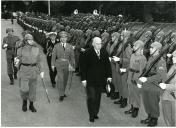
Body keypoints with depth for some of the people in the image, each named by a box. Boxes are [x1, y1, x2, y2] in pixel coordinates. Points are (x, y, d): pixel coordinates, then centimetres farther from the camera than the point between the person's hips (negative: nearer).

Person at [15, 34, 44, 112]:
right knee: (24, 88, -7)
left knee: (33, 88, 7)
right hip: (24, 70, -2)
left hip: (33, 71, 2)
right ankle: (24, 101, 22)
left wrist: (41, 71, 2)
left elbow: (39, 61, 7)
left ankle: (31, 105, 23)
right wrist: (17, 61, -14)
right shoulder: (21, 50, -3)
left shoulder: (36, 49, 3)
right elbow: (19, 60, 6)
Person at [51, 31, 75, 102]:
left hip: (67, 65, 3)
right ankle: (61, 95, -6)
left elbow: (72, 57, 4)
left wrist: (72, 65, -1)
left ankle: (63, 92, 29)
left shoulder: (70, 47, 4)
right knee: (60, 79, -10)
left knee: (65, 79, 11)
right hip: (59, 64, -2)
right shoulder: (56, 46, 1)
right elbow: (53, 55, 2)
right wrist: (53, 64, -4)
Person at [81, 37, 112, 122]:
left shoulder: (104, 52, 4)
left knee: (98, 98, 11)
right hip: (90, 80, -4)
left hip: (101, 80, 4)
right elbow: (84, 66, -6)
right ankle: (91, 115, 11)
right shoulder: (88, 53, -7)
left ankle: (95, 113, 24)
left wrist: (109, 76, 4)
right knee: (91, 97, -2)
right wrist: (83, 79, -8)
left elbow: (107, 65, 10)